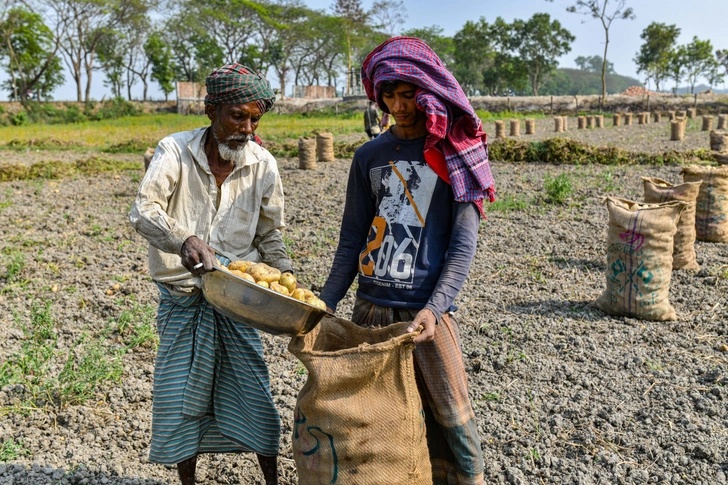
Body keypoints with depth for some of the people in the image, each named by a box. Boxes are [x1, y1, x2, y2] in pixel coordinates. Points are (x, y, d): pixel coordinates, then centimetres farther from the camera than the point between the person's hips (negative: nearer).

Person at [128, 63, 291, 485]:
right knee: (181, 399, 8)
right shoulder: (175, 151, -10)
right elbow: (144, 211, -22)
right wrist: (183, 240, -41)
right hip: (182, 300, -1)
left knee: (254, 395, 5)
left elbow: (270, 235, 5)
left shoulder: (262, 164, -4)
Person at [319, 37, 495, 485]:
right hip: (371, 307, 4)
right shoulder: (370, 157, 9)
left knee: (451, 416, 1)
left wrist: (433, 308, -17)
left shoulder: (455, 152, -1)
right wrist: (324, 306, 5)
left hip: (428, 309, -3)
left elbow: (464, 242, -6)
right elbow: (352, 240, 12)